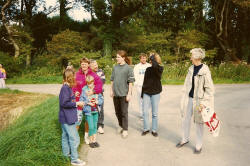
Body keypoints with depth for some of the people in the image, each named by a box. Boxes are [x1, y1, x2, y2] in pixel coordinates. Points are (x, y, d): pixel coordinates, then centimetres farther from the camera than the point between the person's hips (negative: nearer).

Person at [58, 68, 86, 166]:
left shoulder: (67, 87, 9)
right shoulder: (65, 88, -20)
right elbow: (63, 103, -23)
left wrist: (74, 98, 8)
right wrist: (76, 103, -17)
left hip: (66, 117, 10)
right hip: (67, 118, -10)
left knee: (66, 136, 20)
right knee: (74, 138, -3)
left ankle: (66, 154, 35)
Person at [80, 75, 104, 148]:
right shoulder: (84, 89, -7)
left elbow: (101, 99, 5)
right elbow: (81, 100, -5)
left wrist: (97, 102, -13)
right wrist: (88, 103, -17)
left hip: (96, 110, 3)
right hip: (88, 111, -3)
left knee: (95, 126, 12)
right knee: (91, 127, -3)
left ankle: (94, 140, 27)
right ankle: (91, 141, 16)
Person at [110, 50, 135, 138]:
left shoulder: (128, 68, -8)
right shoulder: (115, 67, 7)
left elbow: (130, 82, -9)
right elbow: (112, 80, 13)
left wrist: (129, 94, -13)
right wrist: (111, 90, 9)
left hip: (124, 93, -5)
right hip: (115, 93, 5)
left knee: (124, 112, 0)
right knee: (117, 111, 16)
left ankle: (125, 130, 12)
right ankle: (120, 125, 35)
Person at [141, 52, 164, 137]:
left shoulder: (160, 69, -7)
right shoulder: (148, 69, 6)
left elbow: (155, 65, -32)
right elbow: (145, 81, 12)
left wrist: (152, 56, -17)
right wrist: (142, 93, 11)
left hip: (155, 93, -3)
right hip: (146, 93, 4)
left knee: (155, 113, 5)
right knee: (145, 112, 4)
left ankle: (154, 130, 18)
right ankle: (146, 129, 19)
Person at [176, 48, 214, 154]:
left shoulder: (205, 71, -15)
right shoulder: (191, 69, 5)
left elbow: (209, 89, -14)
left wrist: (204, 103, -18)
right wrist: (184, 96, 11)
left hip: (198, 100, -6)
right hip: (189, 98, 6)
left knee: (199, 123, 7)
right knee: (185, 119, 16)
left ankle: (199, 145, 24)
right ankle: (185, 139, 37)